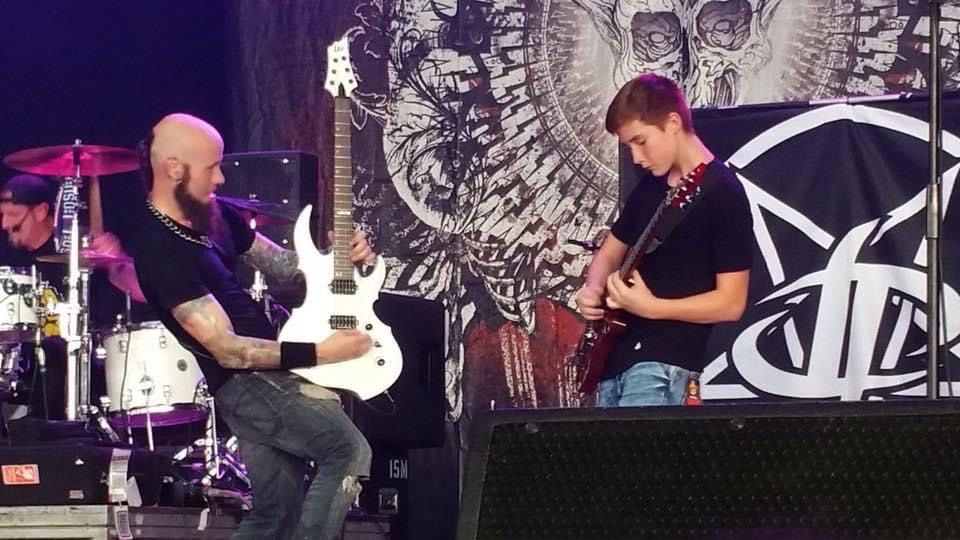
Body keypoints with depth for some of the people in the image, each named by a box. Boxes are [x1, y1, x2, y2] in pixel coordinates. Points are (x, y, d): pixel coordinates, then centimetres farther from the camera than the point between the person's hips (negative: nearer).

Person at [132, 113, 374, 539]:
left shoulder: (215, 214, 7)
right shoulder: (161, 253, -20)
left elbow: (282, 265, 18)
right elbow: (227, 350, -24)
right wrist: (319, 353, -24)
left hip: (268, 367, 9)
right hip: (242, 380, -9)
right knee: (349, 451, -19)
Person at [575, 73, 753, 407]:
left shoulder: (721, 194, -10)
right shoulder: (650, 187, 14)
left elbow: (731, 303, -13)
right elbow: (609, 253, 26)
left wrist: (650, 307, -20)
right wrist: (592, 292, 4)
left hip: (664, 364, -9)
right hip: (614, 357, 9)